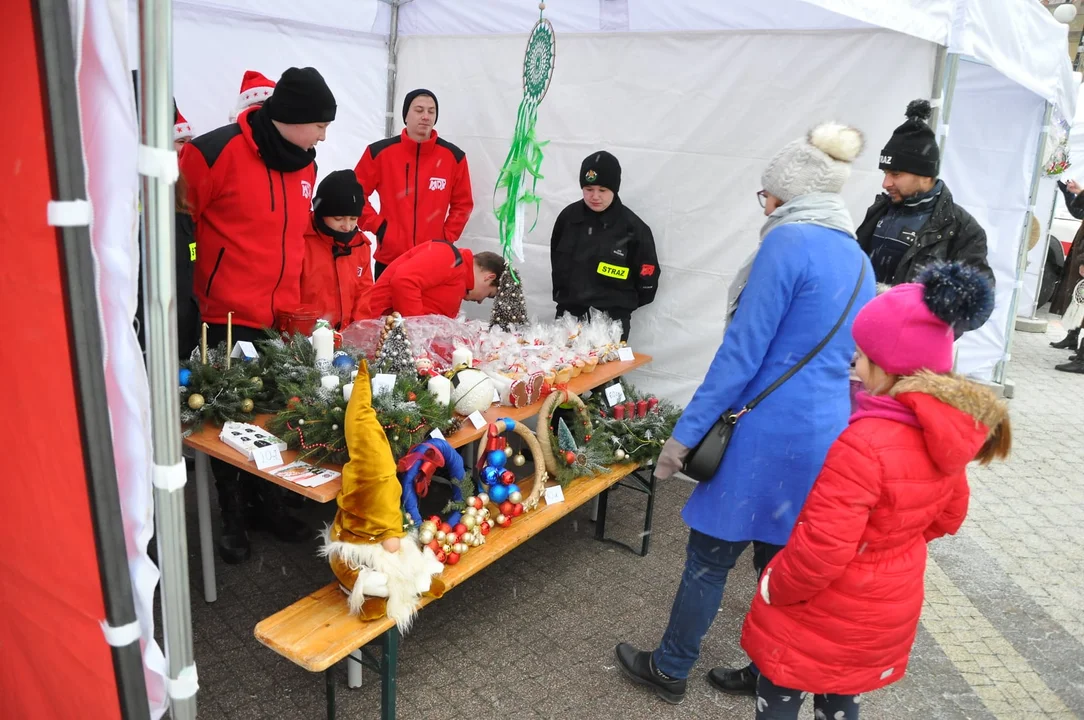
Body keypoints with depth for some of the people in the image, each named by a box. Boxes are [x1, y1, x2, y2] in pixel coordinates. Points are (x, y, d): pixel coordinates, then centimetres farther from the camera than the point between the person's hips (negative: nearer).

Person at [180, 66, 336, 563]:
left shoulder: (304, 163, 8)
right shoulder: (215, 152, -15)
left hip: (281, 316, 6)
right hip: (227, 318, -6)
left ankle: (267, 504, 31)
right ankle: (230, 515, 24)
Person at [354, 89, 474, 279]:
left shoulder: (453, 156, 1)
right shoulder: (380, 152, -2)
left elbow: (462, 203, 10)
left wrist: (447, 237, 0)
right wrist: (377, 227, -4)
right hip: (389, 259, 0)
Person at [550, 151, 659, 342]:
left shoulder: (633, 228, -10)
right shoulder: (568, 216, 0)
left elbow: (647, 282, -1)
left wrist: (622, 304, 9)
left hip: (611, 321, -3)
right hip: (568, 314, 3)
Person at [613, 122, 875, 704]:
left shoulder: (788, 242, -13)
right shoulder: (859, 260, 12)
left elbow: (742, 351, -17)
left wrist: (685, 433, -13)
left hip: (771, 434, -8)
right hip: (829, 434, 8)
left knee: (710, 553, 8)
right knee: (780, 560, 20)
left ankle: (669, 670, 25)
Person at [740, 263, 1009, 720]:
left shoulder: (864, 443, -33)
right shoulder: (949, 433, -7)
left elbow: (822, 548, -30)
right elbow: (948, 517, 9)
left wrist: (775, 588, -13)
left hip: (829, 613, -7)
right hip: (893, 605, 8)